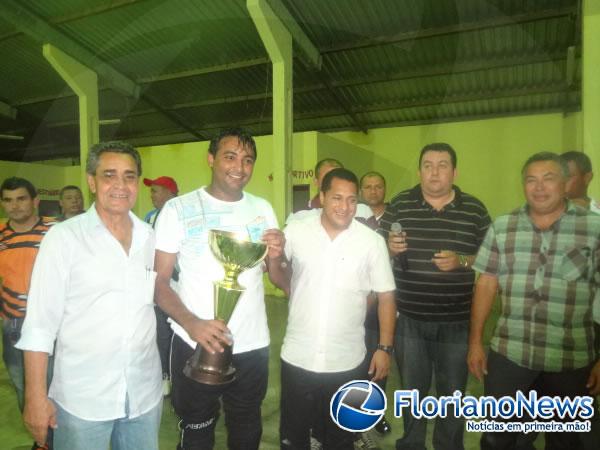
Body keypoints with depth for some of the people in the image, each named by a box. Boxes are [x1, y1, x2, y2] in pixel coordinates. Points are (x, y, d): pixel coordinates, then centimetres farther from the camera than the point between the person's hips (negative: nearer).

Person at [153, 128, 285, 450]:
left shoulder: (262, 209, 4)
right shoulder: (178, 209, -7)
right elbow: (159, 280, -9)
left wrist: (276, 258, -16)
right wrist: (192, 324, -26)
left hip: (252, 346, 3)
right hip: (195, 346, -2)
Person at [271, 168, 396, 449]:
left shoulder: (372, 241, -7)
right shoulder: (295, 231, -6)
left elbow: (386, 296, -1)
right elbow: (276, 275, 10)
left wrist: (385, 347, -3)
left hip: (347, 362, 0)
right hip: (297, 358, 1)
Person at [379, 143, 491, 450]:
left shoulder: (475, 209, 0)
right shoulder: (399, 205, 0)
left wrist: (461, 261, -15)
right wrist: (391, 248, -18)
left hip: (456, 321, 0)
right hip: (408, 318, 0)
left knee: (452, 392, 17)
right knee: (411, 389, 18)